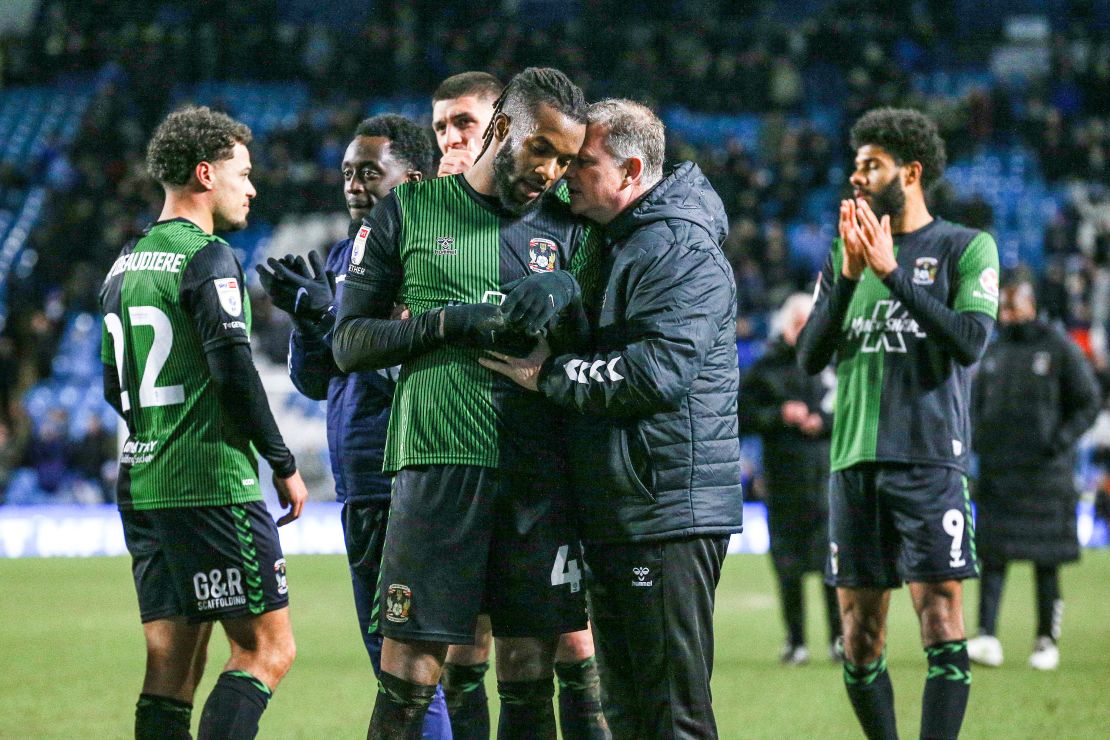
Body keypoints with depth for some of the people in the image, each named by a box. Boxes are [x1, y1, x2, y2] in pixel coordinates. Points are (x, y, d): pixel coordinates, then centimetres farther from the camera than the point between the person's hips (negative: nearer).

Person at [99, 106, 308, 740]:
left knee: (171, 670, 7)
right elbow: (234, 371, -16)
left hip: (141, 485, 9)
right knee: (268, 648, -7)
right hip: (212, 484, -9)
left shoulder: (125, 266, 17)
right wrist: (284, 464, -8)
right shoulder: (207, 257, -9)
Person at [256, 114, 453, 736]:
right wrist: (307, 316, -1)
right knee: (387, 662, 12)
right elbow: (314, 381, 17)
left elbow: (413, 371, -19)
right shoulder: (345, 256, 16)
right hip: (359, 492, 9)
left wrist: (326, 314, -19)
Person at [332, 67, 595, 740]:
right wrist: (451, 322, -9)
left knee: (530, 681, 4)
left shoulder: (567, 228, 14)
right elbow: (350, 343, 4)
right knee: (408, 679, -6)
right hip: (439, 463, -3)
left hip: (540, 477, 3)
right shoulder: (409, 211, 7)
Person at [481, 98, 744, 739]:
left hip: (669, 513, -10)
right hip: (614, 515, 10)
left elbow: (657, 372, -22)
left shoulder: (679, 248, -13)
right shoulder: (617, 243, 20)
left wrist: (547, 375, -13)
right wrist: (558, 289, 3)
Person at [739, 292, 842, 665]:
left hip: (827, 475, 0)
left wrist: (824, 422, -5)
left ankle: (840, 638, -1)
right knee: (788, 565, 1)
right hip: (783, 477, 0)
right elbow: (743, 415, 4)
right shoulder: (766, 368, 7)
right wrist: (779, 415, -9)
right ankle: (795, 641, 9)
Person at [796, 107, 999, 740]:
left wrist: (892, 272, -12)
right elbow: (811, 357, 7)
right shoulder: (844, 254, 16)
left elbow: (970, 341, -11)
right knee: (861, 636, 5)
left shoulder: (966, 248, 3)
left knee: (941, 621, -11)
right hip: (854, 458, 5)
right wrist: (849, 276, -6)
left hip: (930, 457, -4)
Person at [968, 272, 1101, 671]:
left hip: (1044, 470, -4)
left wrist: (1063, 440, -13)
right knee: (992, 554, -6)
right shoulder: (994, 352, 13)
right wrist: (976, 437, 5)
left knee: (1046, 560, 1)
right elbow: (977, 401, 23)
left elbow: (1088, 401, -1)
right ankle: (987, 636, -13)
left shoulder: (1059, 349, -2)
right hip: (996, 469, 4)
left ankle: (1047, 641, 7)